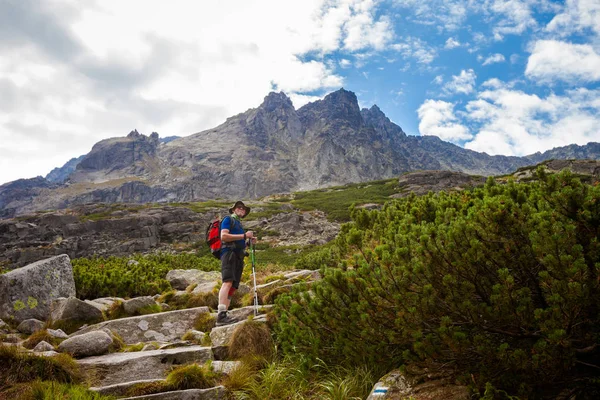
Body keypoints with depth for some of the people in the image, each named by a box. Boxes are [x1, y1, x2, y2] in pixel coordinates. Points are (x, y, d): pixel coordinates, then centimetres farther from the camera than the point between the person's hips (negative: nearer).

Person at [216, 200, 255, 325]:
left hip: (238, 257, 9)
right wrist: (244, 236, -9)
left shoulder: (240, 225, 31)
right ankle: (221, 314, -38)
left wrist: (250, 241, 13)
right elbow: (224, 236, -9)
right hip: (229, 253, -9)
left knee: (233, 287, -1)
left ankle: (223, 316, -5)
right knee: (228, 282, -26)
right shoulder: (228, 219, 8)